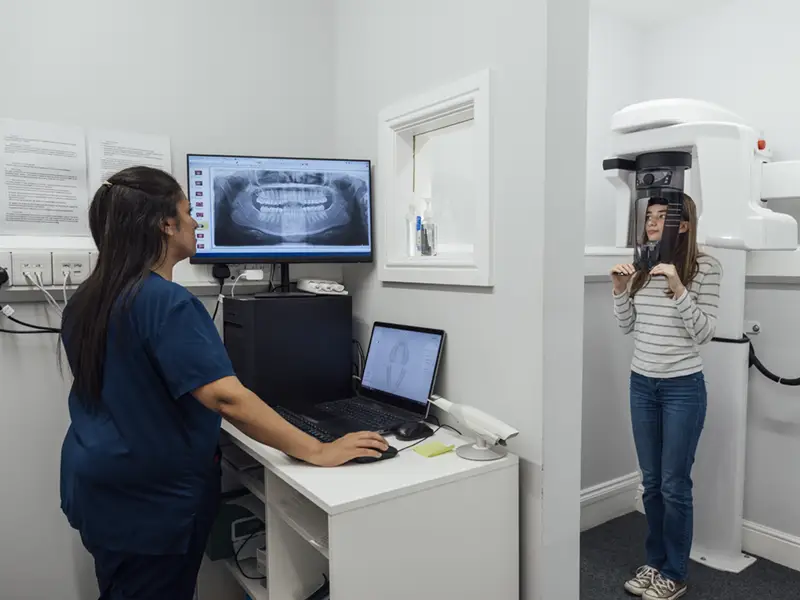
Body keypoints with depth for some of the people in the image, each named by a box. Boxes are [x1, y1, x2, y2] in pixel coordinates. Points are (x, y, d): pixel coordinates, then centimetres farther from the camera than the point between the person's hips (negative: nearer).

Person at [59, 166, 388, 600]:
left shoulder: (85, 300, 3)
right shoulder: (168, 303, -25)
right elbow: (226, 398, -33)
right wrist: (318, 452, -28)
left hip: (97, 485, 8)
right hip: (150, 500, -8)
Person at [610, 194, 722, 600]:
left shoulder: (705, 266, -9)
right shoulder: (641, 266, 5)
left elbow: (704, 333, -13)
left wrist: (678, 288, -24)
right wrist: (619, 290, -5)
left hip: (683, 388, -5)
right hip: (642, 384, 5)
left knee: (674, 485, 5)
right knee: (651, 482, 15)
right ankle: (655, 563, 32)